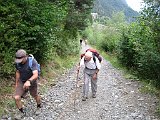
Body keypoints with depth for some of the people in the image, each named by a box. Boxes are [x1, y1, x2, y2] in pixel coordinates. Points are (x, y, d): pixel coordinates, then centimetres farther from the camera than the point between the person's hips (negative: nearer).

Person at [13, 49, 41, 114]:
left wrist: (29, 81, -58)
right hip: (21, 82, 3)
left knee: (35, 95, 20)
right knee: (16, 97, -13)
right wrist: (16, 83, 14)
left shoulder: (32, 62, -30)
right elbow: (18, 72, 5)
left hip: (31, 82, -3)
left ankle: (39, 105, 54)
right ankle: (21, 112, 10)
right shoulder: (17, 63, -13)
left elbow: (36, 75, -40)